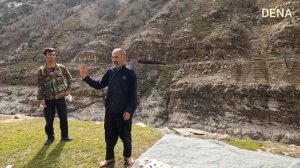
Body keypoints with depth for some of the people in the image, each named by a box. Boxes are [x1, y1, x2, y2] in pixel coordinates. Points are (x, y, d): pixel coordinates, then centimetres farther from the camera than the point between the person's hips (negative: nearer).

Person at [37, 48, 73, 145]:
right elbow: (40, 86, -3)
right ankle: (50, 137, 27)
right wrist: (40, 98, -9)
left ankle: (64, 135, 26)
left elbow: (69, 78, 12)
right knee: (49, 120, 8)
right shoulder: (41, 70, -2)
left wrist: (68, 89, 4)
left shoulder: (61, 68, -1)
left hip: (60, 98, 1)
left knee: (63, 118, 9)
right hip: (48, 99, 0)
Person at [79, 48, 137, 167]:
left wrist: (129, 110, -16)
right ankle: (109, 157, 34)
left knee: (125, 135, 13)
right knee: (109, 135, 15)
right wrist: (86, 78, -6)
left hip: (124, 112, -4)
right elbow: (99, 85, 7)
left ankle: (127, 156, 35)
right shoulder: (110, 72, 3)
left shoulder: (130, 73, -11)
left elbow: (133, 94, -12)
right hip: (110, 111, 4)